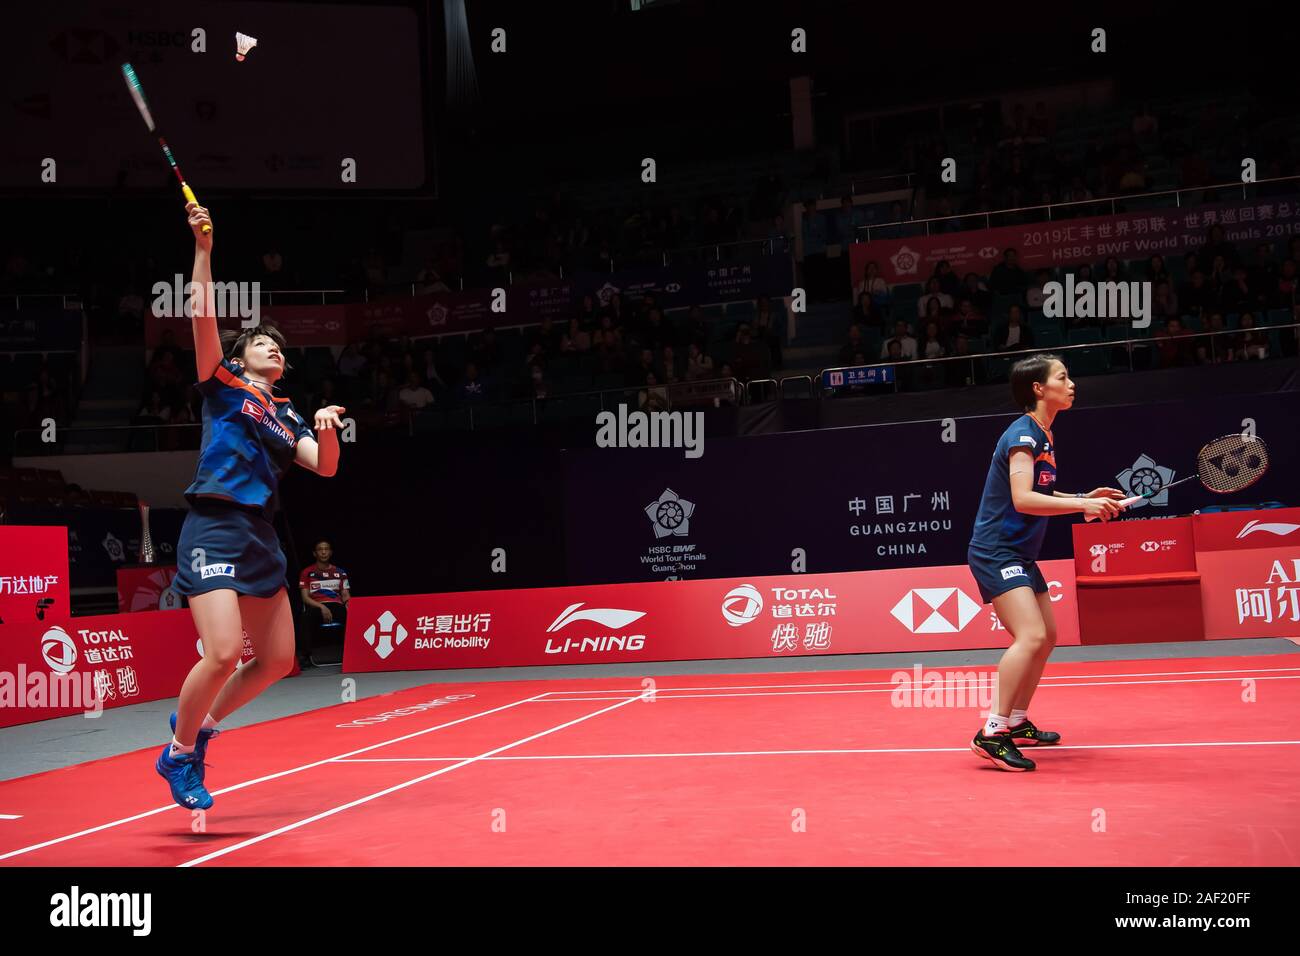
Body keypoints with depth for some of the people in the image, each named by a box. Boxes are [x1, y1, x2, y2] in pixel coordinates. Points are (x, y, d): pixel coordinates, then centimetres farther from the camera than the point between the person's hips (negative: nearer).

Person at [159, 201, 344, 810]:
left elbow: (325, 467, 8)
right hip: (214, 528, -7)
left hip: (261, 537, 7)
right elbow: (202, 316, -6)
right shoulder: (222, 384, 7)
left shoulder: (287, 417, 20)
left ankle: (203, 724, 30)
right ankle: (178, 754, 5)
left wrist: (328, 431, -11)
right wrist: (203, 249, -14)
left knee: (277, 659, 8)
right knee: (223, 652, -18)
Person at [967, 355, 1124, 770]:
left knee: (1046, 636, 16)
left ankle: (1018, 723, 28)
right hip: (996, 552, -11)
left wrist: (1087, 497, 12)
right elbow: (1022, 499, -28)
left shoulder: (1044, 436, 13)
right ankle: (992, 733, -21)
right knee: (1031, 636, -22)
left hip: (1020, 555, 11)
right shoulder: (1023, 434, -16)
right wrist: (1081, 505, -31)